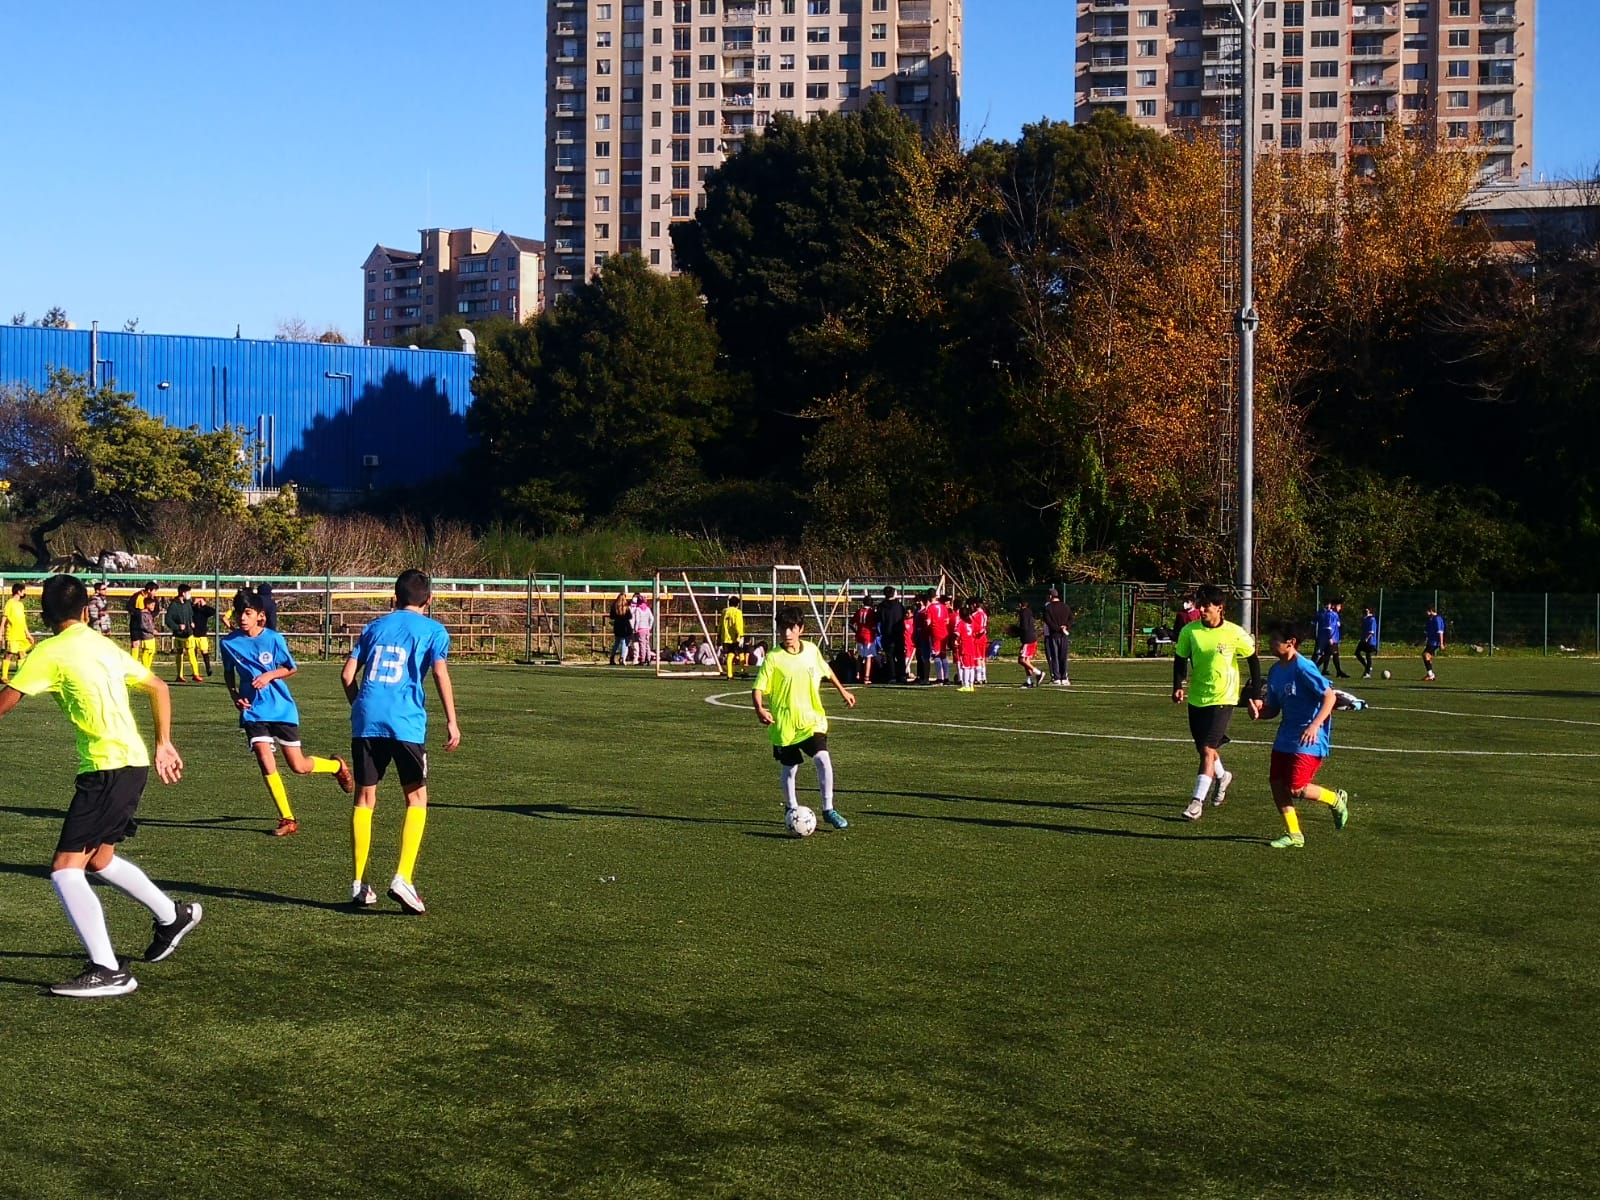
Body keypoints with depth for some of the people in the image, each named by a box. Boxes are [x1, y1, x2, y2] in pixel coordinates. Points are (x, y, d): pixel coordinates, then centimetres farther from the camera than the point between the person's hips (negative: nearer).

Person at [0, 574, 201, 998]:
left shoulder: (50, 652, -7)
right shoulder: (105, 645, 16)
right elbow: (158, 688, 24)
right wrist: (163, 744, 27)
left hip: (107, 768, -9)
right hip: (133, 761, 9)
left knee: (66, 868, -8)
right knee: (98, 859, 25)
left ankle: (107, 971, -14)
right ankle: (173, 916, 38)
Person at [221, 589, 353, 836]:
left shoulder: (274, 638, -9)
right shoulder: (229, 643, -3)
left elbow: (291, 668, 3)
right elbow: (228, 673, 14)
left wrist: (270, 675, -15)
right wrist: (235, 695, -3)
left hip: (281, 708, -2)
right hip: (253, 711, 2)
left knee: (298, 766, 2)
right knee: (265, 762, -14)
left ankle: (337, 766, 36)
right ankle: (288, 820, -2)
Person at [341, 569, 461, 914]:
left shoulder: (374, 627, 20)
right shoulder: (433, 630, 8)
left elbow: (348, 674, 14)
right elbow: (440, 673, -7)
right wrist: (452, 722, -9)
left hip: (366, 720, 3)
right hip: (406, 723, -3)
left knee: (364, 798, 11)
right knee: (416, 798, 8)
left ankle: (359, 884, 11)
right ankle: (403, 878, -6)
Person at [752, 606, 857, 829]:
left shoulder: (812, 651, 0)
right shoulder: (773, 658, -12)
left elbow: (827, 671, 20)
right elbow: (758, 688, -16)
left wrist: (843, 691, 26)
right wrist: (759, 709, -34)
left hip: (812, 720, 2)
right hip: (784, 724, -2)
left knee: (823, 759, -15)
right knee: (789, 768, 9)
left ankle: (828, 809, -4)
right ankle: (791, 808, 31)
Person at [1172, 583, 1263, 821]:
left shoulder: (1235, 634, -11)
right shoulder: (1189, 631, -4)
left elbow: (1253, 660, 2)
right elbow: (1180, 659, 7)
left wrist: (1255, 695, 2)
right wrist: (1178, 686, -9)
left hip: (1223, 698, -4)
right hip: (1196, 698, 4)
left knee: (1207, 749, -14)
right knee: (1204, 748, 16)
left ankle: (1198, 802, -10)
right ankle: (1222, 776, 47)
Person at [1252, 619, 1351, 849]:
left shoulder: (1303, 668, -17)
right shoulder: (1275, 671, 8)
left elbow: (1330, 696, -20)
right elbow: (1274, 708, 14)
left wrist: (1315, 725, -30)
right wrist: (1259, 712, -8)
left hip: (1308, 740, -8)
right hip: (1286, 737, 8)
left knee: (1296, 789, -12)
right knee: (1276, 783, 1)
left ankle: (1337, 799, 17)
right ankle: (1293, 835, 14)